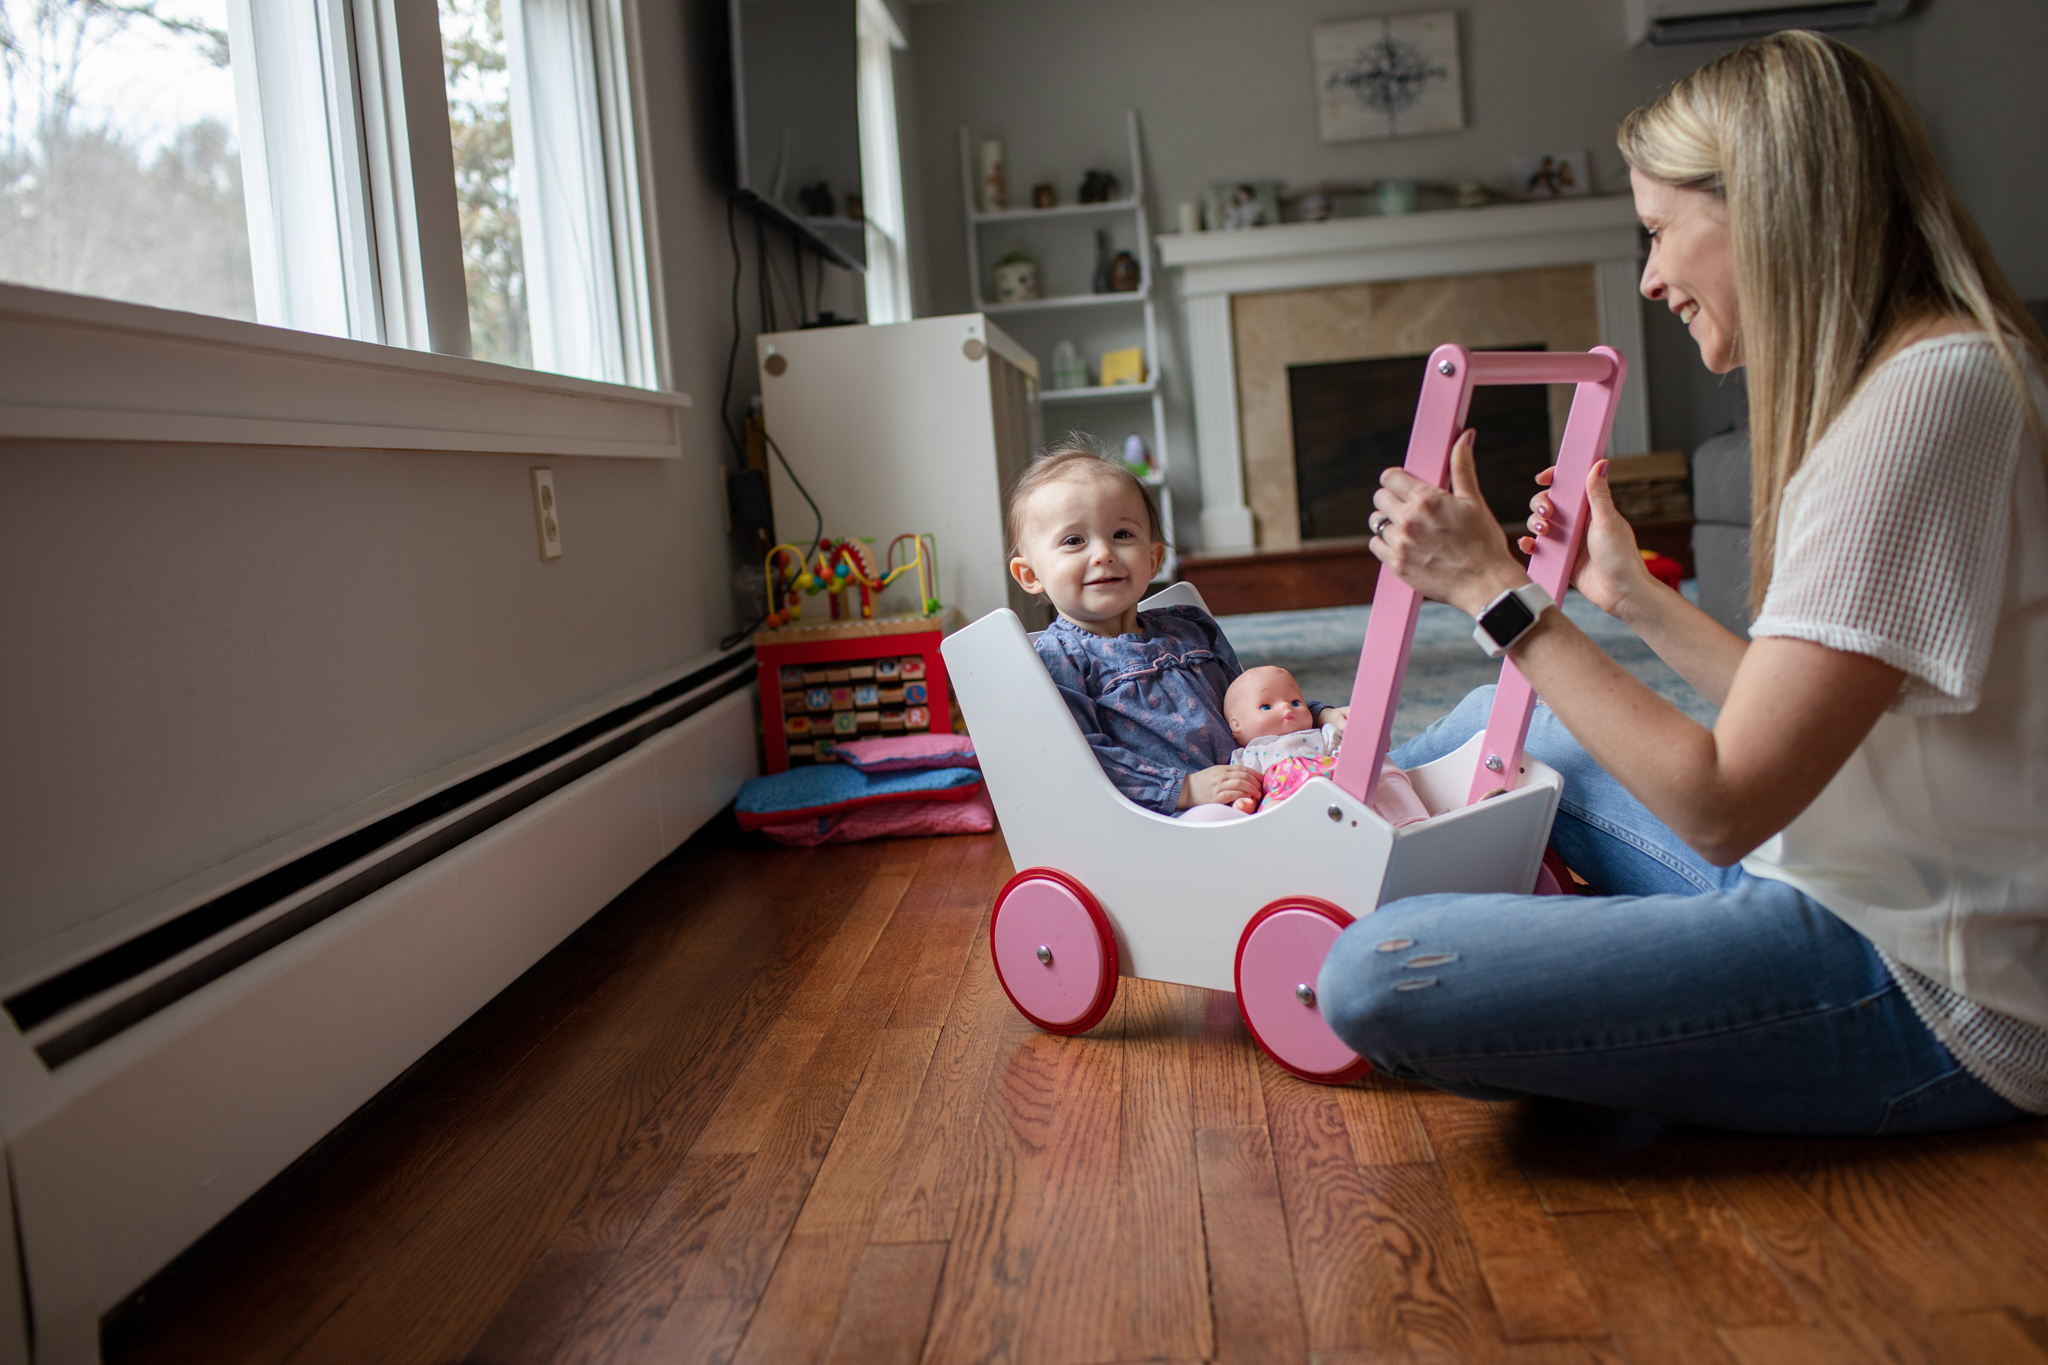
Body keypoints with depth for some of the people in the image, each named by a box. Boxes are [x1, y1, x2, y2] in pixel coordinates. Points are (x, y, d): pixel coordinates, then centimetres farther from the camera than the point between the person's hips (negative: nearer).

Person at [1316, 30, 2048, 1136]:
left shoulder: (1935, 391, -23)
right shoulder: (1884, 383, 9)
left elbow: (1726, 804, -24)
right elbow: (1789, 720, 9)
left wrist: (1498, 589, -17)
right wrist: (1634, 595, 11)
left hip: (1929, 999, -10)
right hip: (1835, 871, 10)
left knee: (1380, 978, -23)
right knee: (1493, 723, 20)